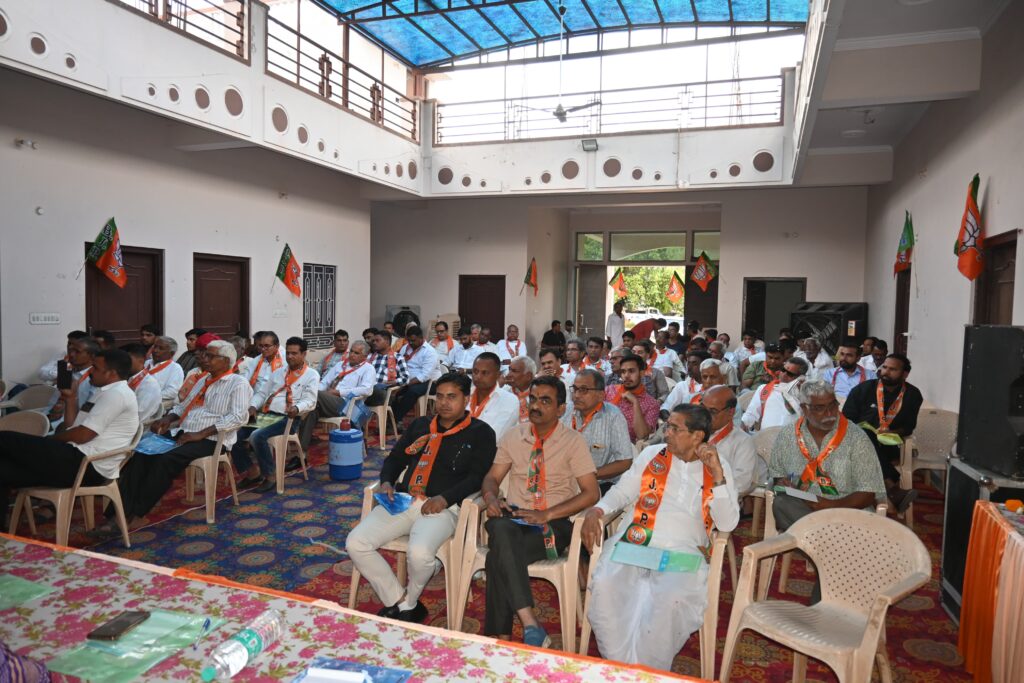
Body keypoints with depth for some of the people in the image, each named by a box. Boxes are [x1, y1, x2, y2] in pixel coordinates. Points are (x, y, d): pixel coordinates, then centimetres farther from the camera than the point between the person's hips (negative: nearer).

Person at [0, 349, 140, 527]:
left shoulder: (116, 393, -12)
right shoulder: (106, 392, 22)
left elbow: (81, 435, -15)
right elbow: (72, 427, 22)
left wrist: (49, 439, 2)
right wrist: (70, 399, 14)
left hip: (86, 466, -10)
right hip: (80, 461, 10)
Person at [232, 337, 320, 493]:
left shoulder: (311, 375, 3)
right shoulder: (278, 372, 23)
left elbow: (310, 401, -8)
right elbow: (262, 393, 23)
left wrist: (296, 408, -29)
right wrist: (253, 406, 2)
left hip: (287, 418, -7)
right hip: (264, 414, 7)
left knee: (257, 436, -31)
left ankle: (269, 477, -14)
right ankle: (251, 473, 2)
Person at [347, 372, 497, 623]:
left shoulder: (480, 432, 6)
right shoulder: (420, 425, 22)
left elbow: (478, 476, -4)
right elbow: (394, 459, 24)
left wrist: (445, 498, -17)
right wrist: (386, 482, 2)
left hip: (442, 507, -5)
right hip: (402, 500, 5)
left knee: (419, 553, -34)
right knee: (355, 543, -16)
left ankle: (410, 602, 2)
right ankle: (400, 603, -1)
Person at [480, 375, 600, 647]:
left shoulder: (573, 442, 0)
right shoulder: (515, 436, 12)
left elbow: (591, 493, -5)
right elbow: (492, 477, 15)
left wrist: (546, 515, -16)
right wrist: (491, 498, -11)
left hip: (554, 523, -3)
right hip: (513, 516, 3)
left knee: (498, 555, -32)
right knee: (501, 530, -35)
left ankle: (501, 637, -20)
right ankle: (529, 624, -38)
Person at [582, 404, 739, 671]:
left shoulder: (719, 466, 11)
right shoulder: (652, 454, 15)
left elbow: (727, 523, 3)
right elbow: (622, 491, 16)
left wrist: (717, 475, -7)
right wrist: (596, 510, -3)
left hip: (682, 552, -1)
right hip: (633, 544, 2)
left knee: (672, 599, -32)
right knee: (604, 586, -27)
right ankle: (620, 666, -8)